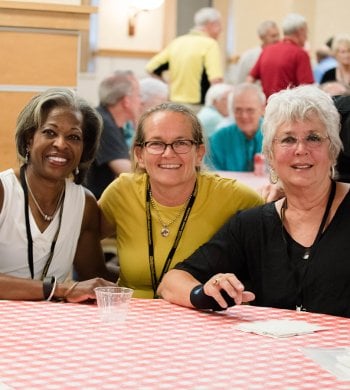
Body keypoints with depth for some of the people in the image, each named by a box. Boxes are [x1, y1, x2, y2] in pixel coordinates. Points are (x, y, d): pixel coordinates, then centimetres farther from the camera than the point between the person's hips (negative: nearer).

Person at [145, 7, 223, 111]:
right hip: (197, 106, -7)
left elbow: (151, 69, 12)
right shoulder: (210, 44, -10)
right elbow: (216, 79, -21)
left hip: (174, 102, 7)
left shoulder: (177, 42, 10)